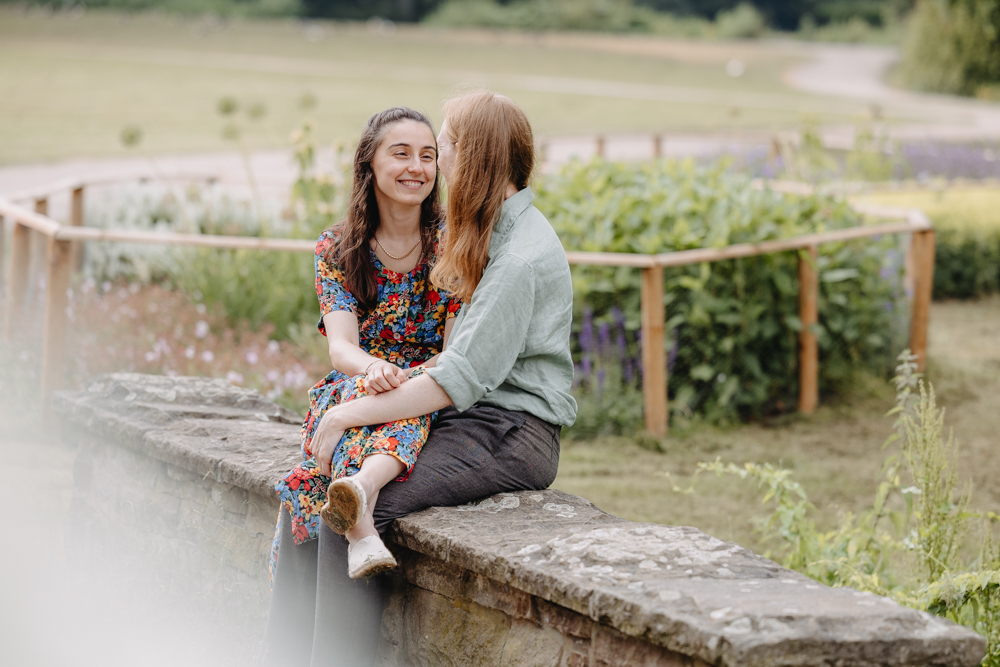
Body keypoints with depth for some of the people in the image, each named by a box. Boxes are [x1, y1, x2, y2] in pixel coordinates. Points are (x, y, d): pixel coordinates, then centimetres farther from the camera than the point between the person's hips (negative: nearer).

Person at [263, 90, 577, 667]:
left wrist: (357, 412, -16)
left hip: (510, 434, -10)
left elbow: (464, 377, -21)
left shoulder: (525, 256, -16)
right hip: (462, 416, 10)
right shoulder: (484, 235, 16)